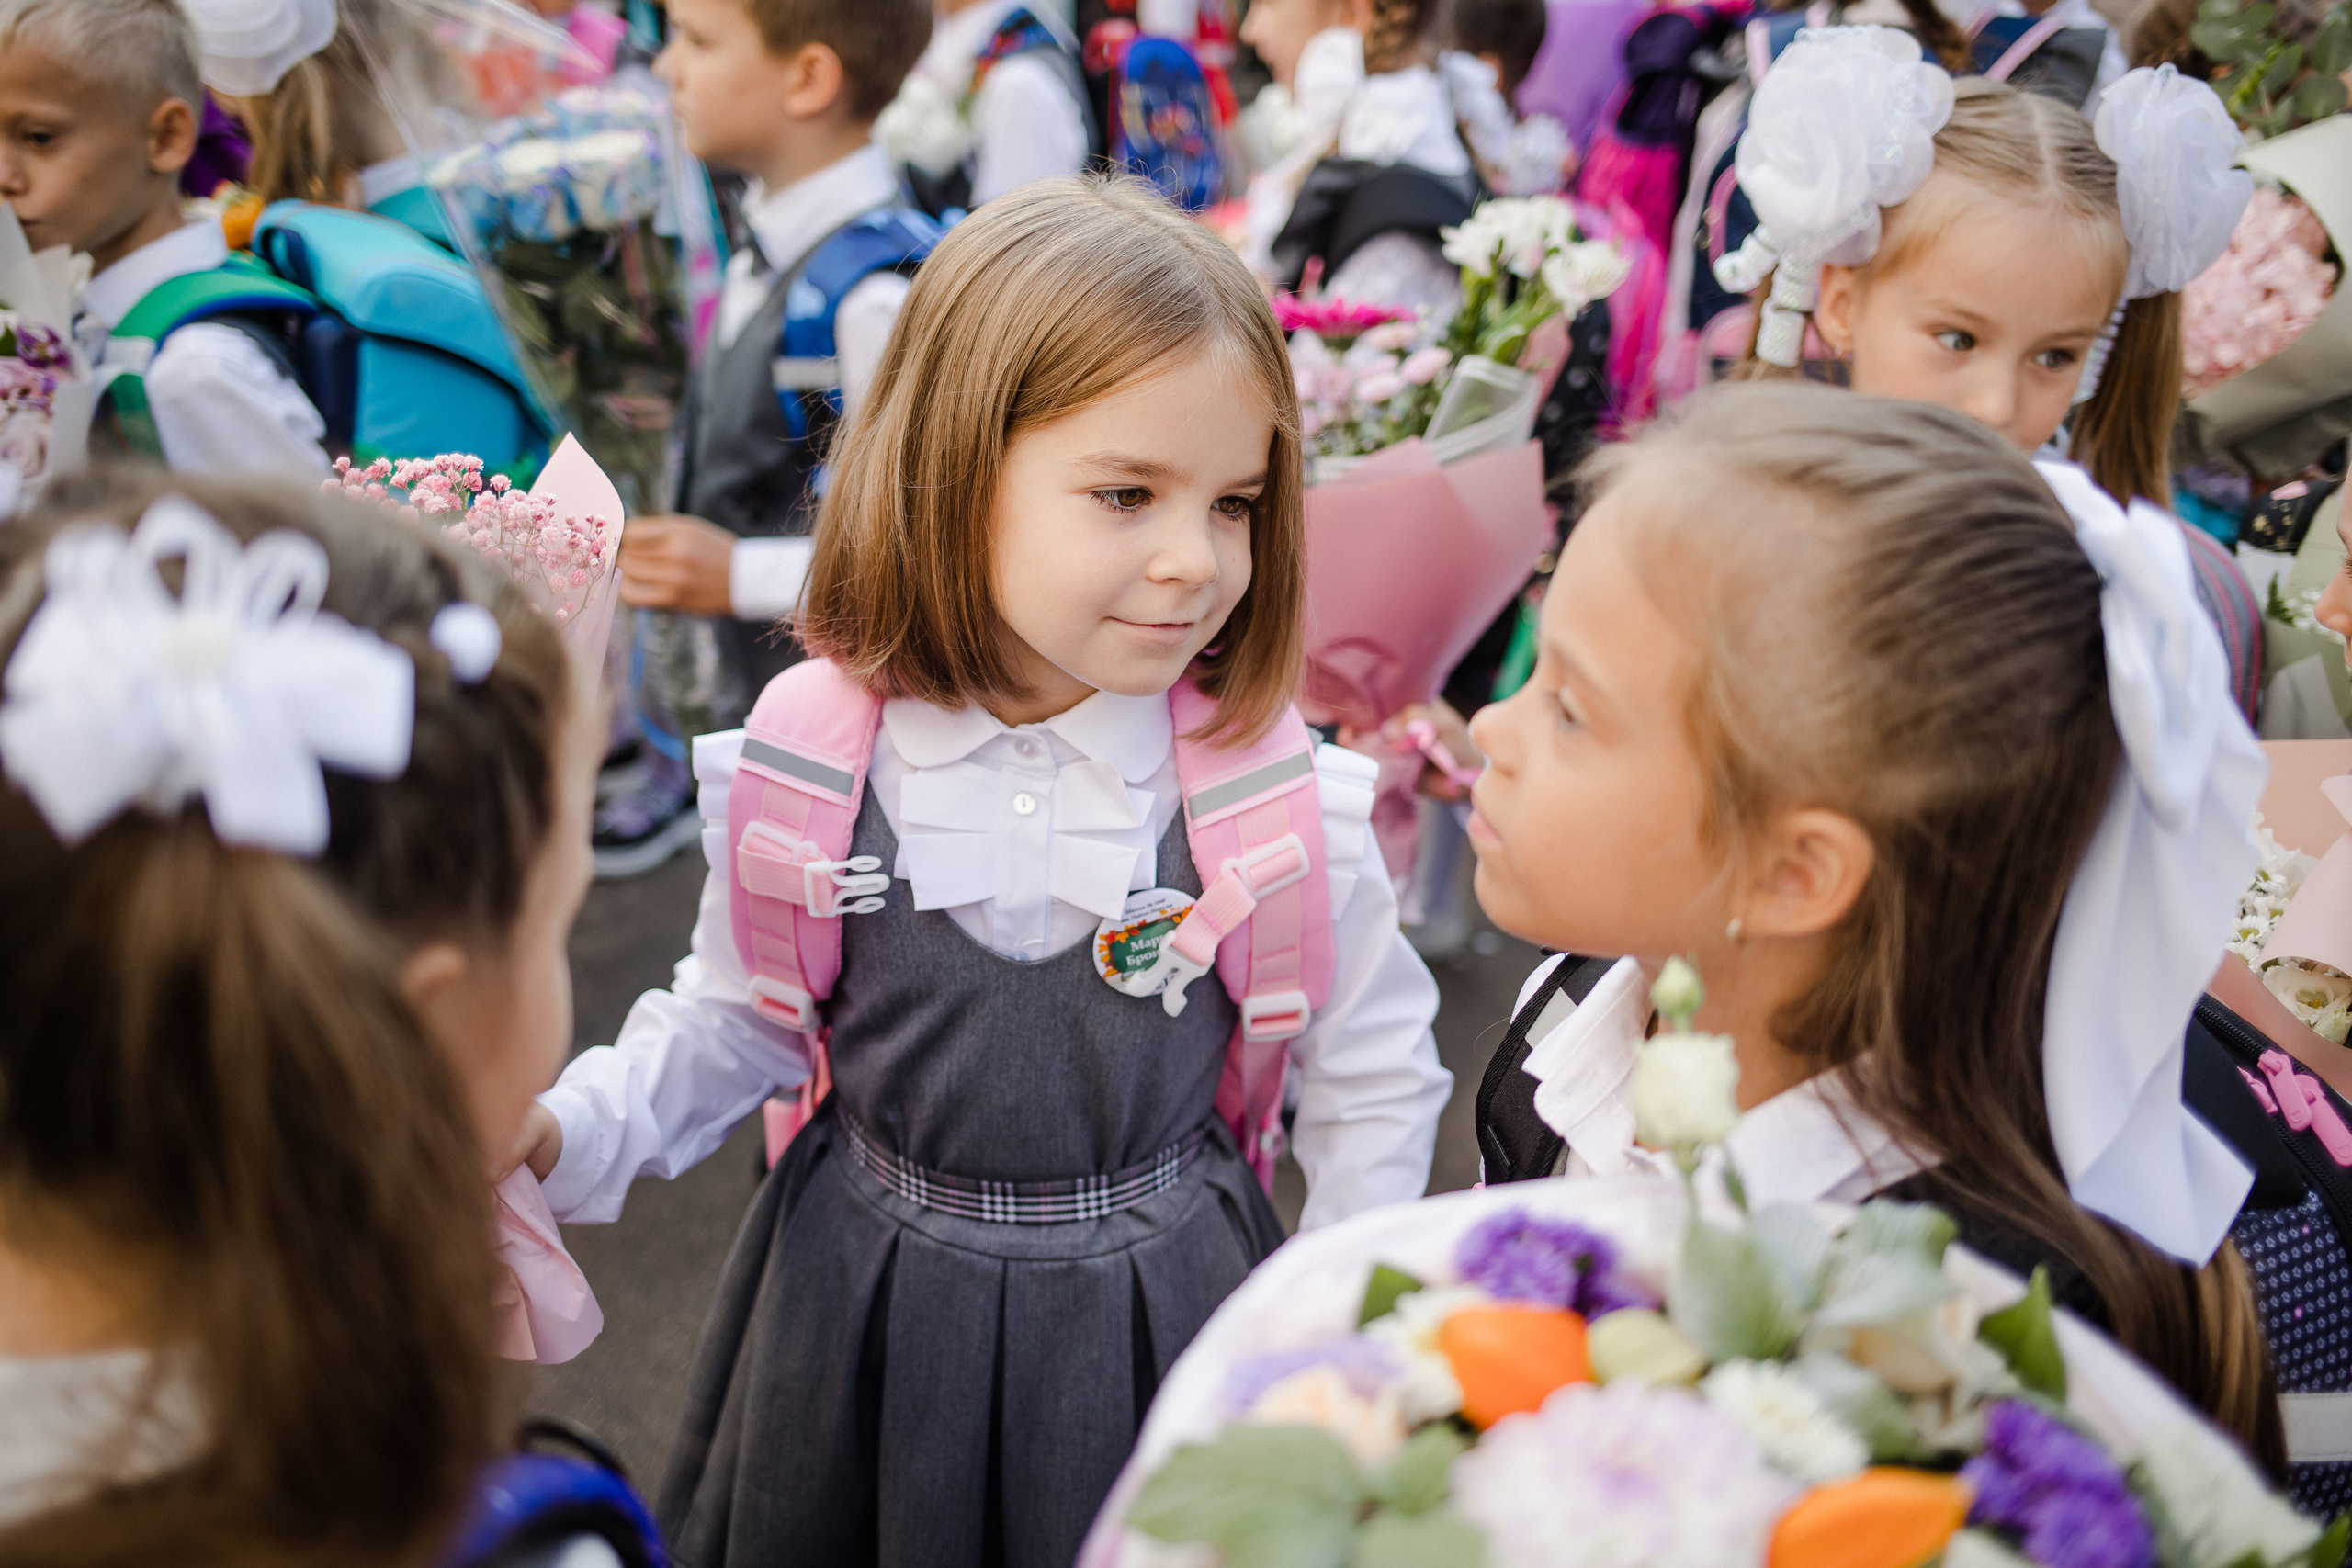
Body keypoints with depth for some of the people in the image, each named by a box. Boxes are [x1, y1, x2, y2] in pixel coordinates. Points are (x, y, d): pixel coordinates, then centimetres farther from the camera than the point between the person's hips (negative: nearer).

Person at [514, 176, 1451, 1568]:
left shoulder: (1277, 792, -17)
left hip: (1161, 1316, -1)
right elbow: (739, 1023, 2)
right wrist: (558, 1132, -13)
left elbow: (1373, 1079, -4)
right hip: (861, 1318, 2)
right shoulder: (810, 760, -13)